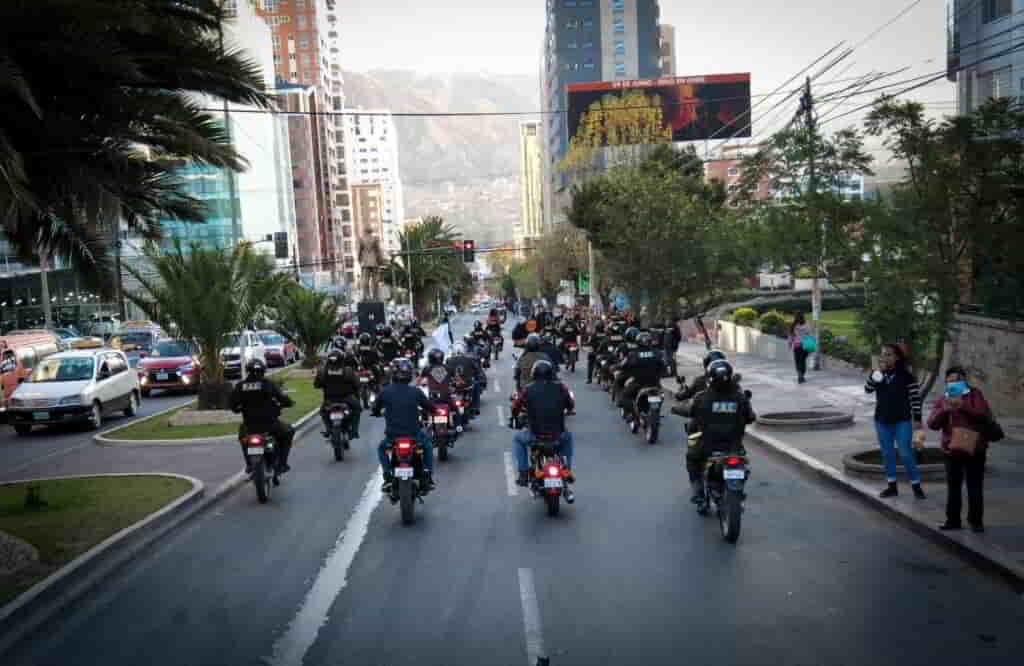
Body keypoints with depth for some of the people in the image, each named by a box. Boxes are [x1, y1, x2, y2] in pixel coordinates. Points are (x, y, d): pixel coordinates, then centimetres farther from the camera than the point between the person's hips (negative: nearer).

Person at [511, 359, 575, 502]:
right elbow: (571, 406, 13)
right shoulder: (561, 387, 0)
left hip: (535, 435, -1)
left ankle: (524, 473, 23)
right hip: (558, 435, 1)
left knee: (518, 439, 31)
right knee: (568, 437, 37)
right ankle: (567, 472, 34)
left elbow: (515, 408, 2)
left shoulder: (527, 389, -4)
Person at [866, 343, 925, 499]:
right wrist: (878, 372, -18)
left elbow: (915, 398, -6)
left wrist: (917, 419, -8)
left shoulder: (906, 376, -7)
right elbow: (868, 389, -9)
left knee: (906, 454, -5)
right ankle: (892, 486, 19)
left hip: (902, 421, -5)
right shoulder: (878, 375, 5)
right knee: (887, 454, 10)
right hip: (882, 421, 5)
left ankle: (916, 486, 6)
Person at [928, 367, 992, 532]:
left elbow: (985, 414, -16)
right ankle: (953, 520, 18)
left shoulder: (975, 394, -1)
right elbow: (932, 424, -3)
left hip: (975, 449, -3)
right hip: (952, 451, 3)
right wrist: (943, 410, -19)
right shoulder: (942, 400, 7)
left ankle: (976, 520, 14)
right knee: (953, 487, 10)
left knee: (975, 487, 4)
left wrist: (963, 406, -26)